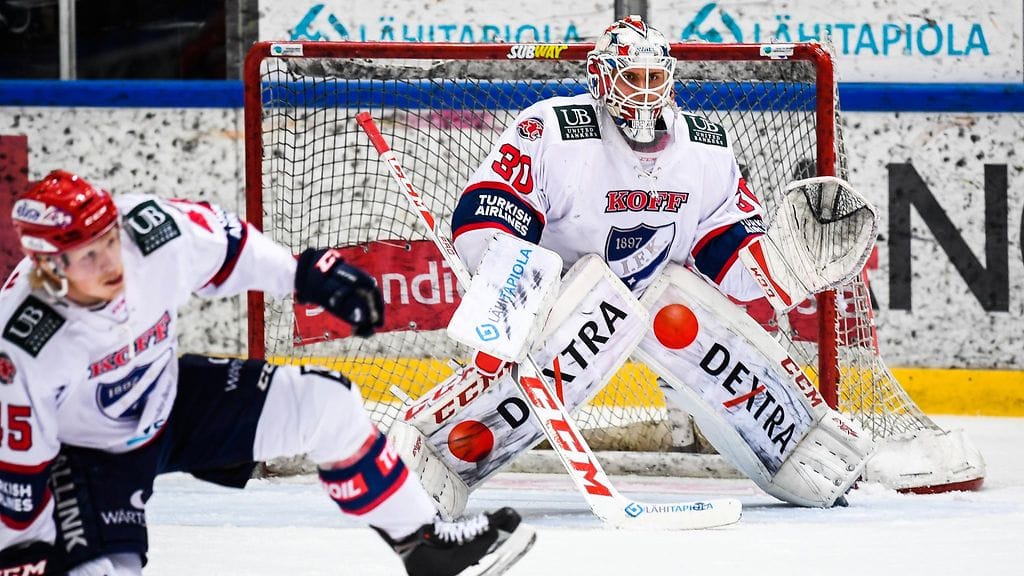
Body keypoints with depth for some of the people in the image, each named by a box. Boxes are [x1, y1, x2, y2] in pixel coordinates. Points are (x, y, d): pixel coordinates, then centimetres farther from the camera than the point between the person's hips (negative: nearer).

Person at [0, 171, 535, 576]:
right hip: (84, 451, -5)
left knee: (324, 403, -2)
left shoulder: (151, 229, -27)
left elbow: (226, 245, -4)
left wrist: (309, 272, -1)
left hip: (170, 398, 5)